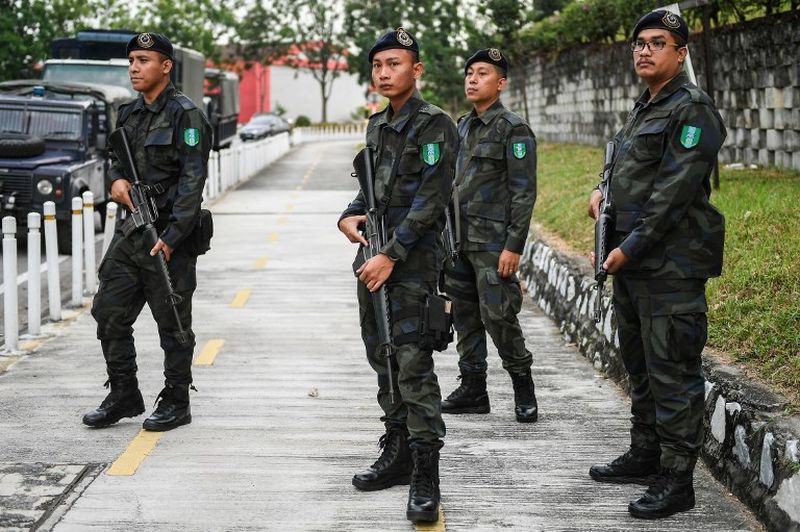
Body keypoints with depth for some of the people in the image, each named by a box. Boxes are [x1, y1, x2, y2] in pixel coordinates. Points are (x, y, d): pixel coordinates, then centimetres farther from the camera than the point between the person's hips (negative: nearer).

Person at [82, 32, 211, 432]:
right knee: (110, 314, 8)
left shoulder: (185, 115, -11)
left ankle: (176, 403, 13)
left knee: (173, 324, 2)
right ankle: (124, 396, 20)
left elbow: (192, 181, -17)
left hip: (169, 236, -7)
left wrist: (171, 237, -22)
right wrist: (116, 178, -1)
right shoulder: (129, 114, 13)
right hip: (129, 232, 8)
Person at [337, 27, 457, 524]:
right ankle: (397, 453, 24)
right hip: (373, 257, 9)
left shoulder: (434, 125, -10)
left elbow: (429, 198, -16)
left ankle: (426, 475, -11)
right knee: (383, 359, 13)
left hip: (413, 260, -9)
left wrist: (391, 255, -19)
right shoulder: (377, 124, 15)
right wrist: (348, 218, 4)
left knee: (413, 366, -13)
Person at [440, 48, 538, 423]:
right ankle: (472, 390, 18)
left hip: (493, 241, -7)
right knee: (466, 317, 10)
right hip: (459, 238, 8)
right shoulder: (462, 126, 14)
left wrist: (514, 246, -19)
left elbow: (524, 192, -13)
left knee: (498, 316, -8)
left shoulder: (513, 129, -9)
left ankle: (523, 385, 9)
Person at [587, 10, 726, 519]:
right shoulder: (644, 109, 17)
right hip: (632, 262, 10)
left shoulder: (693, 109, -12)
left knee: (672, 372, -6)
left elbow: (674, 190, -19)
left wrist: (630, 248, -19)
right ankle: (645, 455, 32)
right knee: (640, 364, 19)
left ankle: (677, 481, -1)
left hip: (671, 266, -10)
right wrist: (601, 191, 9)